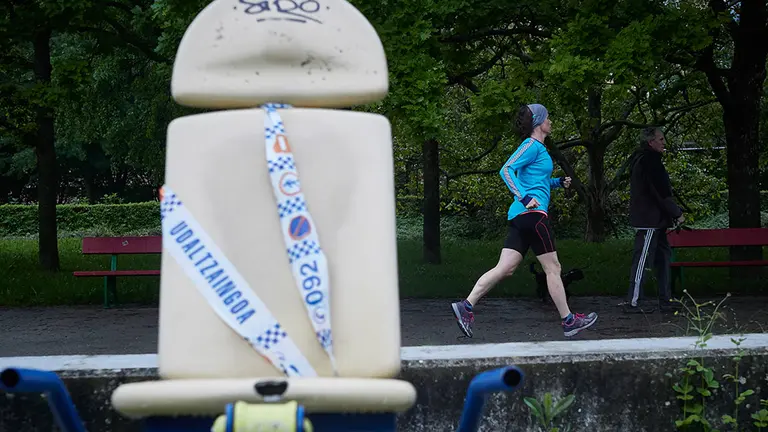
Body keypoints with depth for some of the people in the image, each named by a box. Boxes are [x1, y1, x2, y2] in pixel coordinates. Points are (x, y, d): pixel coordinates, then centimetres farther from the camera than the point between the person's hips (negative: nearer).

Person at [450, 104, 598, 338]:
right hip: (532, 213, -9)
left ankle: (466, 306, -8)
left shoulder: (536, 147, 23)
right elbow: (506, 170, -18)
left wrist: (559, 182, 22)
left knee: (505, 268, 1)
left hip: (520, 215, 9)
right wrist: (525, 198, -24)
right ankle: (569, 321, 8)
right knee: (552, 268, 0)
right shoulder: (532, 145, -7)